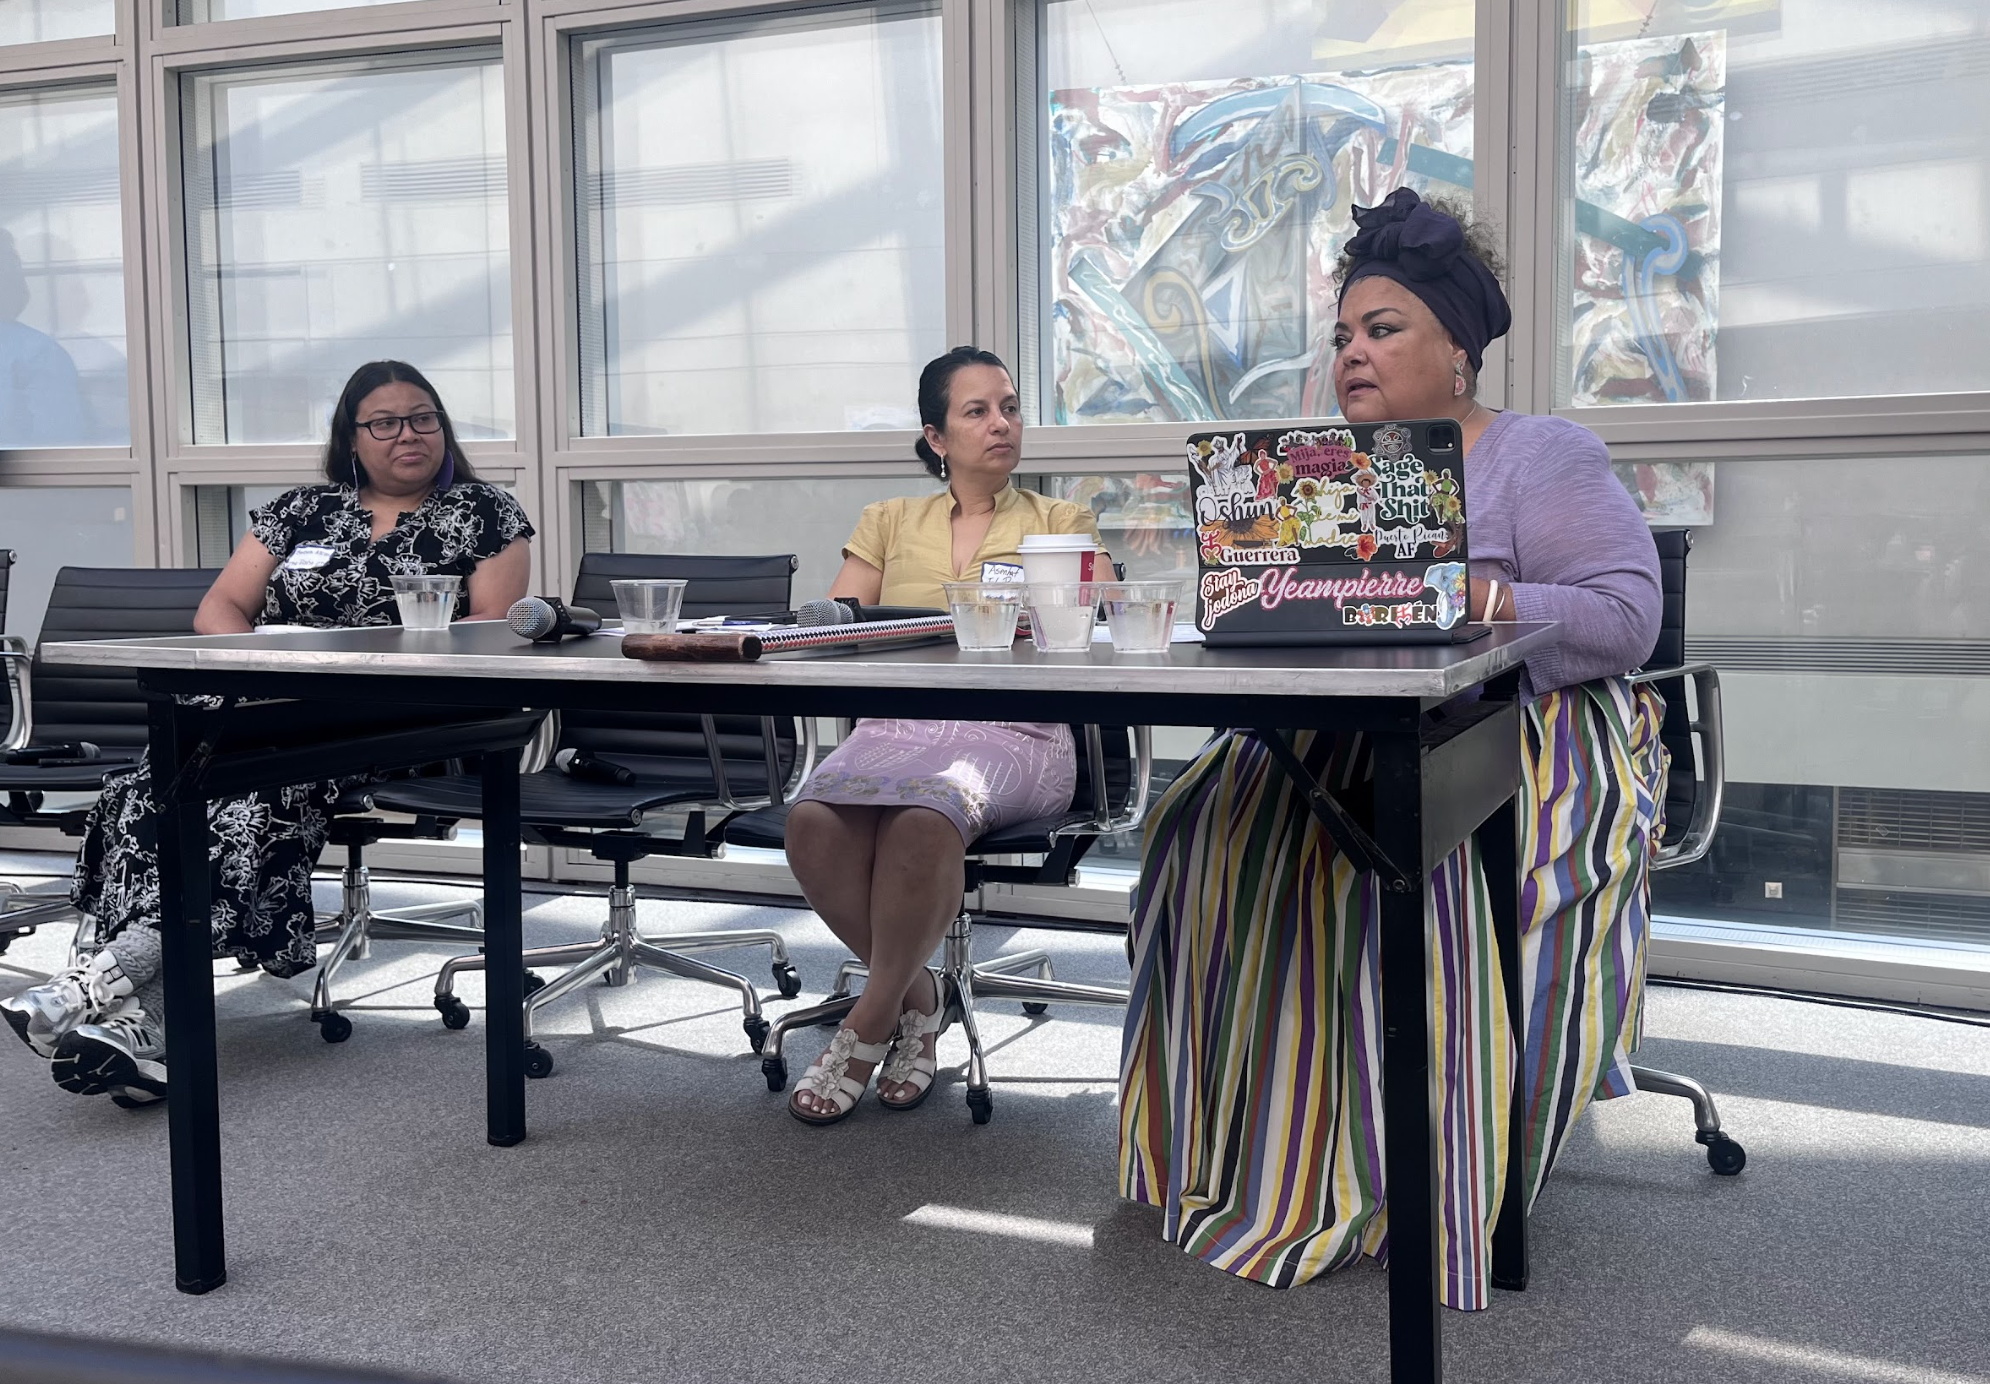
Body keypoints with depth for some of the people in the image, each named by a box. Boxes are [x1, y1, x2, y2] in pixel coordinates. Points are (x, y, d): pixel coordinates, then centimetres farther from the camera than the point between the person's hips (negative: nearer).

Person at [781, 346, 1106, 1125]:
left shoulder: (1061, 523, 19)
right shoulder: (890, 523, 24)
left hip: (1014, 731, -2)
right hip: (897, 720, 2)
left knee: (924, 813, -37)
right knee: (814, 818, -32)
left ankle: (870, 1023, -17)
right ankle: (915, 996, -9)